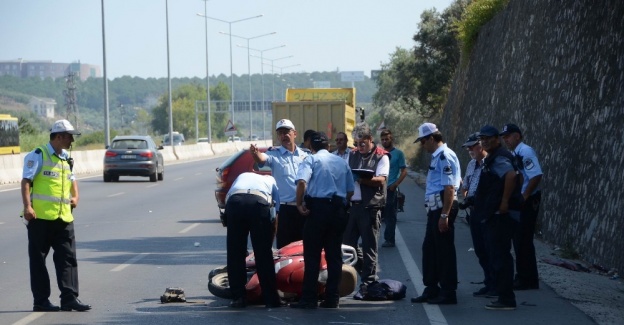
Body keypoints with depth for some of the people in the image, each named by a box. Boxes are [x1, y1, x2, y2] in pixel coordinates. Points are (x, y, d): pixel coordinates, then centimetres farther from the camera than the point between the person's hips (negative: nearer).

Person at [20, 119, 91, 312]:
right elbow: (26, 181, -11)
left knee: (67, 258, 1)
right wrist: (27, 206, -21)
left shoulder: (66, 159, 16)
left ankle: (69, 298, 2)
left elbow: (71, 179, 31)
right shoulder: (38, 155, -6)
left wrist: (75, 196, 12)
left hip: (63, 217, 7)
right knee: (38, 259, 2)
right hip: (40, 216, -7)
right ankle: (40, 301, 6)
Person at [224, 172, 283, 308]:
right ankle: (271, 299, 9)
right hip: (259, 202, -1)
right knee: (264, 255, 6)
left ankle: (238, 298, 11)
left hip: (234, 201, 1)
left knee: (235, 253, 11)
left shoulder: (242, 176, 41)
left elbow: (227, 197, 26)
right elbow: (278, 211, 27)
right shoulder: (271, 181, 36)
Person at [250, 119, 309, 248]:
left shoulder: (305, 155, 12)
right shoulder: (274, 154, 1)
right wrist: (255, 153, -44)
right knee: (284, 247, -4)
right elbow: (262, 159, -20)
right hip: (285, 209, -3)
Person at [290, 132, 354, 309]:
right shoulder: (342, 162, 15)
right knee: (334, 255, 8)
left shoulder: (311, 160, 0)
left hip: (318, 207, -4)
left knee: (312, 255, -1)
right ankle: (332, 299, 6)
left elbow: (302, 182, -18)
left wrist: (299, 204, -10)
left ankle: (309, 299, -4)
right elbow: (350, 191, 14)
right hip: (339, 209, 4)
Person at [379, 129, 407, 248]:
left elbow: (404, 171, -5)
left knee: (390, 216, 2)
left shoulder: (398, 153, -2)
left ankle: (389, 240, 7)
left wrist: (395, 185, -14)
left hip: (390, 189, -4)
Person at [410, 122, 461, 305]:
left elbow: (449, 188, -21)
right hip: (435, 208, 10)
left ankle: (448, 293, 1)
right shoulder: (437, 156, 17)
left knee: (444, 251, -4)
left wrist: (444, 215, -24)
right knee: (429, 249, 15)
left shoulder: (445, 156, -14)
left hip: (443, 207, -10)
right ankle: (431, 290, 23)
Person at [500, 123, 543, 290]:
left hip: (527, 202, -10)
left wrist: (524, 197, -21)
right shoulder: (513, 154, 13)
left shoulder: (525, 152, -16)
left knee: (523, 240, -6)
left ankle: (528, 280, 1)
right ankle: (522, 276, 24)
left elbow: (536, 176, -24)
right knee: (518, 240, 15)